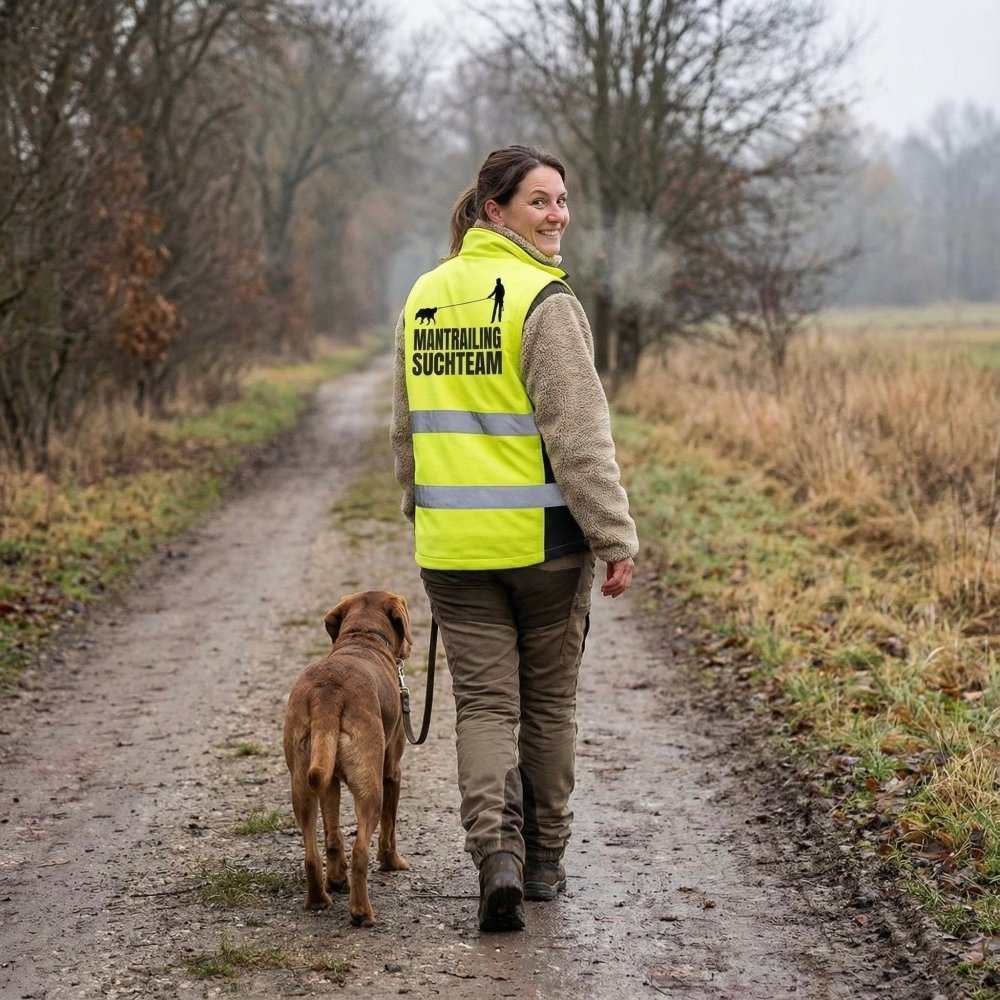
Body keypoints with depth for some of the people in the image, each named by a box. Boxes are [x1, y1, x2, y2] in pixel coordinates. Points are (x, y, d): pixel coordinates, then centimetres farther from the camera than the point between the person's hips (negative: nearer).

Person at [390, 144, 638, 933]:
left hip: (454, 543, 4)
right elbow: (579, 433, -17)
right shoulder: (545, 302, -12)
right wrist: (616, 538, -14)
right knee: (549, 703, 12)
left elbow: (409, 431, 16)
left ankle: (497, 854, -12)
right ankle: (543, 860, 23)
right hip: (544, 540, -4)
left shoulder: (425, 297, 8)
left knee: (484, 706, 5)